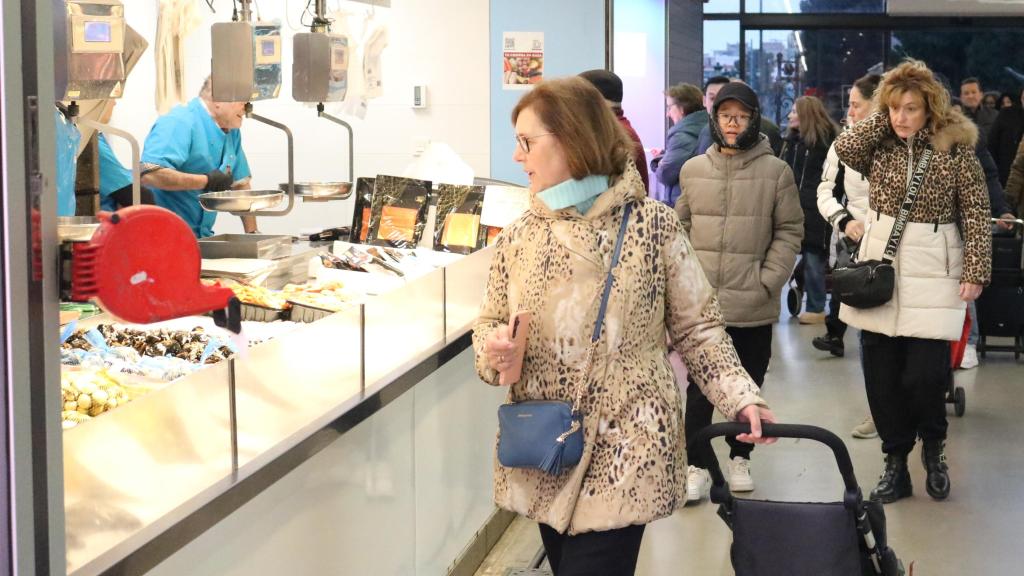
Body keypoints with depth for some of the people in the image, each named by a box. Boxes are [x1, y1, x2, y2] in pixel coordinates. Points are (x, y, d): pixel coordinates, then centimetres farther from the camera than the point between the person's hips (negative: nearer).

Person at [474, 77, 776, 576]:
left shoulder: (652, 225, -7)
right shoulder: (517, 237, 3)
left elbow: (696, 327, 0)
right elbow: (490, 324, 13)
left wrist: (740, 398, -11)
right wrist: (491, 350, -10)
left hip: (623, 455, -4)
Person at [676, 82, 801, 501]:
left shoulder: (776, 172, -3)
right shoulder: (693, 170, 4)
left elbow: (789, 230, -1)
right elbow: (681, 227, 12)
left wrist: (769, 279, -9)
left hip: (754, 305, -1)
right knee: (699, 387, 2)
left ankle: (739, 458, 27)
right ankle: (696, 466, 10)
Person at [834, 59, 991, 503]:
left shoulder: (955, 148, -5)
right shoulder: (880, 146, 4)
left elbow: (976, 212, -6)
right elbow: (844, 148, -16)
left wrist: (975, 270, -11)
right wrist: (883, 119, -7)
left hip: (932, 275, -4)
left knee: (925, 375, -8)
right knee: (881, 376, 6)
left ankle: (933, 444, 22)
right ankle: (895, 462, 20)